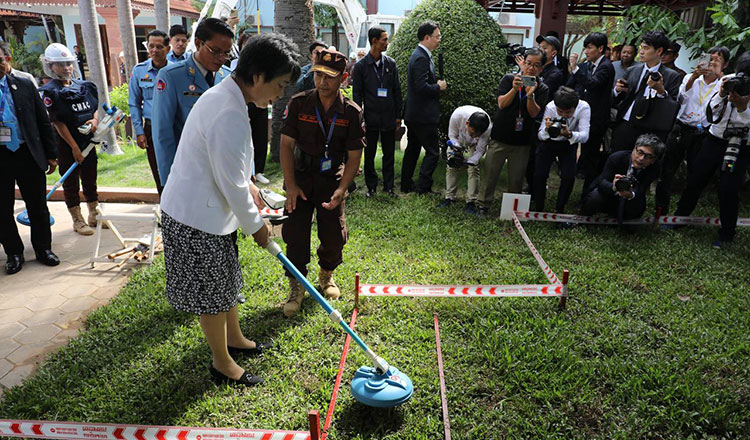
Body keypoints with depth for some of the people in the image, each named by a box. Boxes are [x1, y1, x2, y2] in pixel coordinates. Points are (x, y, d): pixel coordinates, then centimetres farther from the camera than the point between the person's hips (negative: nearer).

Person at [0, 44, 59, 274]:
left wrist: (51, 154, 4)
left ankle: (43, 249, 24)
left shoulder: (24, 85, 2)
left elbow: (43, 121, 5)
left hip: (28, 154, 0)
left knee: (38, 206, 9)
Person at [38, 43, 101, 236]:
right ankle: (77, 220, 15)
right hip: (67, 144, -5)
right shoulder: (50, 91, -9)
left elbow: (94, 108, 18)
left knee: (90, 179, 13)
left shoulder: (85, 86, 7)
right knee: (71, 182, 6)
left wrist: (95, 120, -6)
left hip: (87, 140, 5)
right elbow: (57, 122, -12)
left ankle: (94, 215, 26)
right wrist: (74, 147, -15)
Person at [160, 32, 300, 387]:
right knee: (213, 293, 7)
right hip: (197, 219, -10)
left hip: (197, 207, 10)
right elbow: (231, 185, -23)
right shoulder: (230, 116, -28)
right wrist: (256, 225, -9)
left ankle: (235, 340, 44)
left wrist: (246, 183, 13)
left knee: (225, 281, 23)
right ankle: (222, 364, 28)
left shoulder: (220, 95, 6)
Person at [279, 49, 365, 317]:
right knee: (295, 233, -4)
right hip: (300, 177, 0)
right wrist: (290, 185, -12)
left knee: (335, 236, 3)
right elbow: (286, 145, -5)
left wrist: (341, 189, -17)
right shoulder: (298, 103, -6)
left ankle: (326, 274, 33)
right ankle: (297, 287, 13)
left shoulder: (352, 112, -5)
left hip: (333, 179, 1)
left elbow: (354, 156, -5)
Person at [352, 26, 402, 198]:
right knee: (369, 155, 7)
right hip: (370, 118, -2)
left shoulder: (391, 63, 5)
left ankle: (388, 186, 20)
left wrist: (398, 116, 6)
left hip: (389, 118, 2)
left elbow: (397, 91, 8)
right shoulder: (360, 66, -3)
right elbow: (357, 94, -2)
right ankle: (371, 186, 20)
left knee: (389, 154, 9)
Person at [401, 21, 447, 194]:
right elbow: (422, 87, -27)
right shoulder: (421, 58, -19)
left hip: (414, 114, 11)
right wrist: (439, 87, -12)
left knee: (413, 149, 16)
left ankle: (406, 185, 26)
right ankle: (423, 188, 1)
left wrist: (437, 83, 9)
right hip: (423, 115, -11)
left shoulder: (419, 55, 14)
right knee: (433, 152, -3)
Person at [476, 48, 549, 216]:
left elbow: (534, 113, -10)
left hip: (522, 142, 1)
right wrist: (515, 89, -27)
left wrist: (530, 95, -26)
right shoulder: (509, 79, 0)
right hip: (500, 137, -1)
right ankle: (483, 205, 14)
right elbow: (502, 104, -11)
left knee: (516, 179, 7)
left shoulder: (542, 89, 2)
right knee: (490, 173, 2)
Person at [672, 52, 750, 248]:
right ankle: (679, 217, 24)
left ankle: (727, 233, 14)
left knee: (728, 189, -4)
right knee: (695, 180, 5)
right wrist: (722, 93, -20)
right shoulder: (728, 80, -2)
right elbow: (712, 110, -3)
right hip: (714, 139, 3)